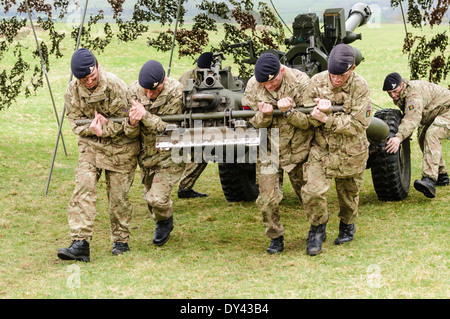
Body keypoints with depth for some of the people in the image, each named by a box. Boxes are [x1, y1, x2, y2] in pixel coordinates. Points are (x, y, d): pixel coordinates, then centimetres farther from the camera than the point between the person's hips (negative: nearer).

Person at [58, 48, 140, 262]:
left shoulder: (116, 87, -20)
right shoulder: (72, 91, -7)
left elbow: (127, 123, -15)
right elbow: (76, 123, -3)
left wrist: (103, 129, -19)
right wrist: (93, 129, -21)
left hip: (120, 148, -3)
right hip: (90, 146, 3)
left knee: (118, 195, 2)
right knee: (83, 189, -14)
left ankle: (121, 241, 21)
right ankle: (80, 244, -19)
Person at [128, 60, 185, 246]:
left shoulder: (176, 92, -24)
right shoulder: (134, 90, -11)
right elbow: (128, 125, -5)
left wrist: (145, 115, -36)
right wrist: (132, 120, -30)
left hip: (170, 154, -5)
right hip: (146, 152, 5)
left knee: (158, 198, -12)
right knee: (149, 195, 18)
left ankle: (166, 221, 22)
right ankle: (161, 224, 48)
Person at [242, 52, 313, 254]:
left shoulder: (300, 82, -16)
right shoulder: (253, 86, -9)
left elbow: (308, 121, -15)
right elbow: (251, 122, -4)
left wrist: (288, 111, -33)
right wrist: (264, 115, -27)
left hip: (298, 150, -1)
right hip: (268, 151, 1)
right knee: (267, 199, -5)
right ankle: (275, 238, 13)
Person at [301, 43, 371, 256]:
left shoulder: (360, 87, -16)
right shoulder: (317, 82, -9)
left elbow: (359, 124, -19)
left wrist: (327, 119, -25)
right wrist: (320, 110, -27)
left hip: (351, 152, -1)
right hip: (321, 148, 1)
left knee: (349, 193, 16)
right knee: (313, 191, -15)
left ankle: (347, 226, 46)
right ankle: (317, 229, 10)